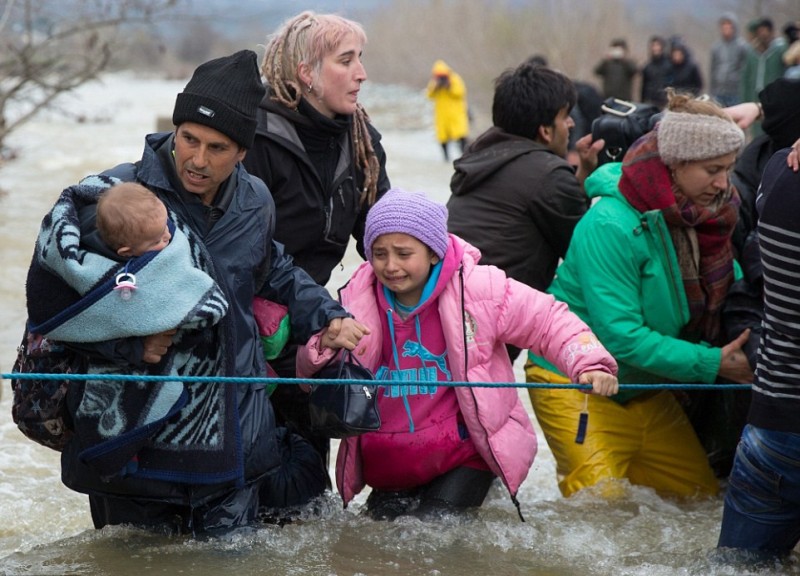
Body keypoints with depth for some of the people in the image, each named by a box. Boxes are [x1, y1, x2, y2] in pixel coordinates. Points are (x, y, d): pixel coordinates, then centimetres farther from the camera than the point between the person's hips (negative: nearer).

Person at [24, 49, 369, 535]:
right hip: (138, 436, -4)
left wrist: (327, 316, 13)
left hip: (234, 436, 4)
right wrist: (129, 344, -19)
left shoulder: (255, 202, 5)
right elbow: (49, 296, -9)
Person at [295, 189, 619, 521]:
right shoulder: (357, 300, -4)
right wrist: (325, 347, -24)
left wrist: (588, 364, -24)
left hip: (463, 454, -3)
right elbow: (313, 380, 0)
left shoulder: (477, 288, -13)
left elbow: (549, 322, -7)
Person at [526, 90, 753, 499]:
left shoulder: (706, 214, -4)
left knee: (700, 494, 9)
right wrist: (713, 363, -28)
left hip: (646, 388, 7)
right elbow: (621, 337, -28)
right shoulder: (609, 227, -26)